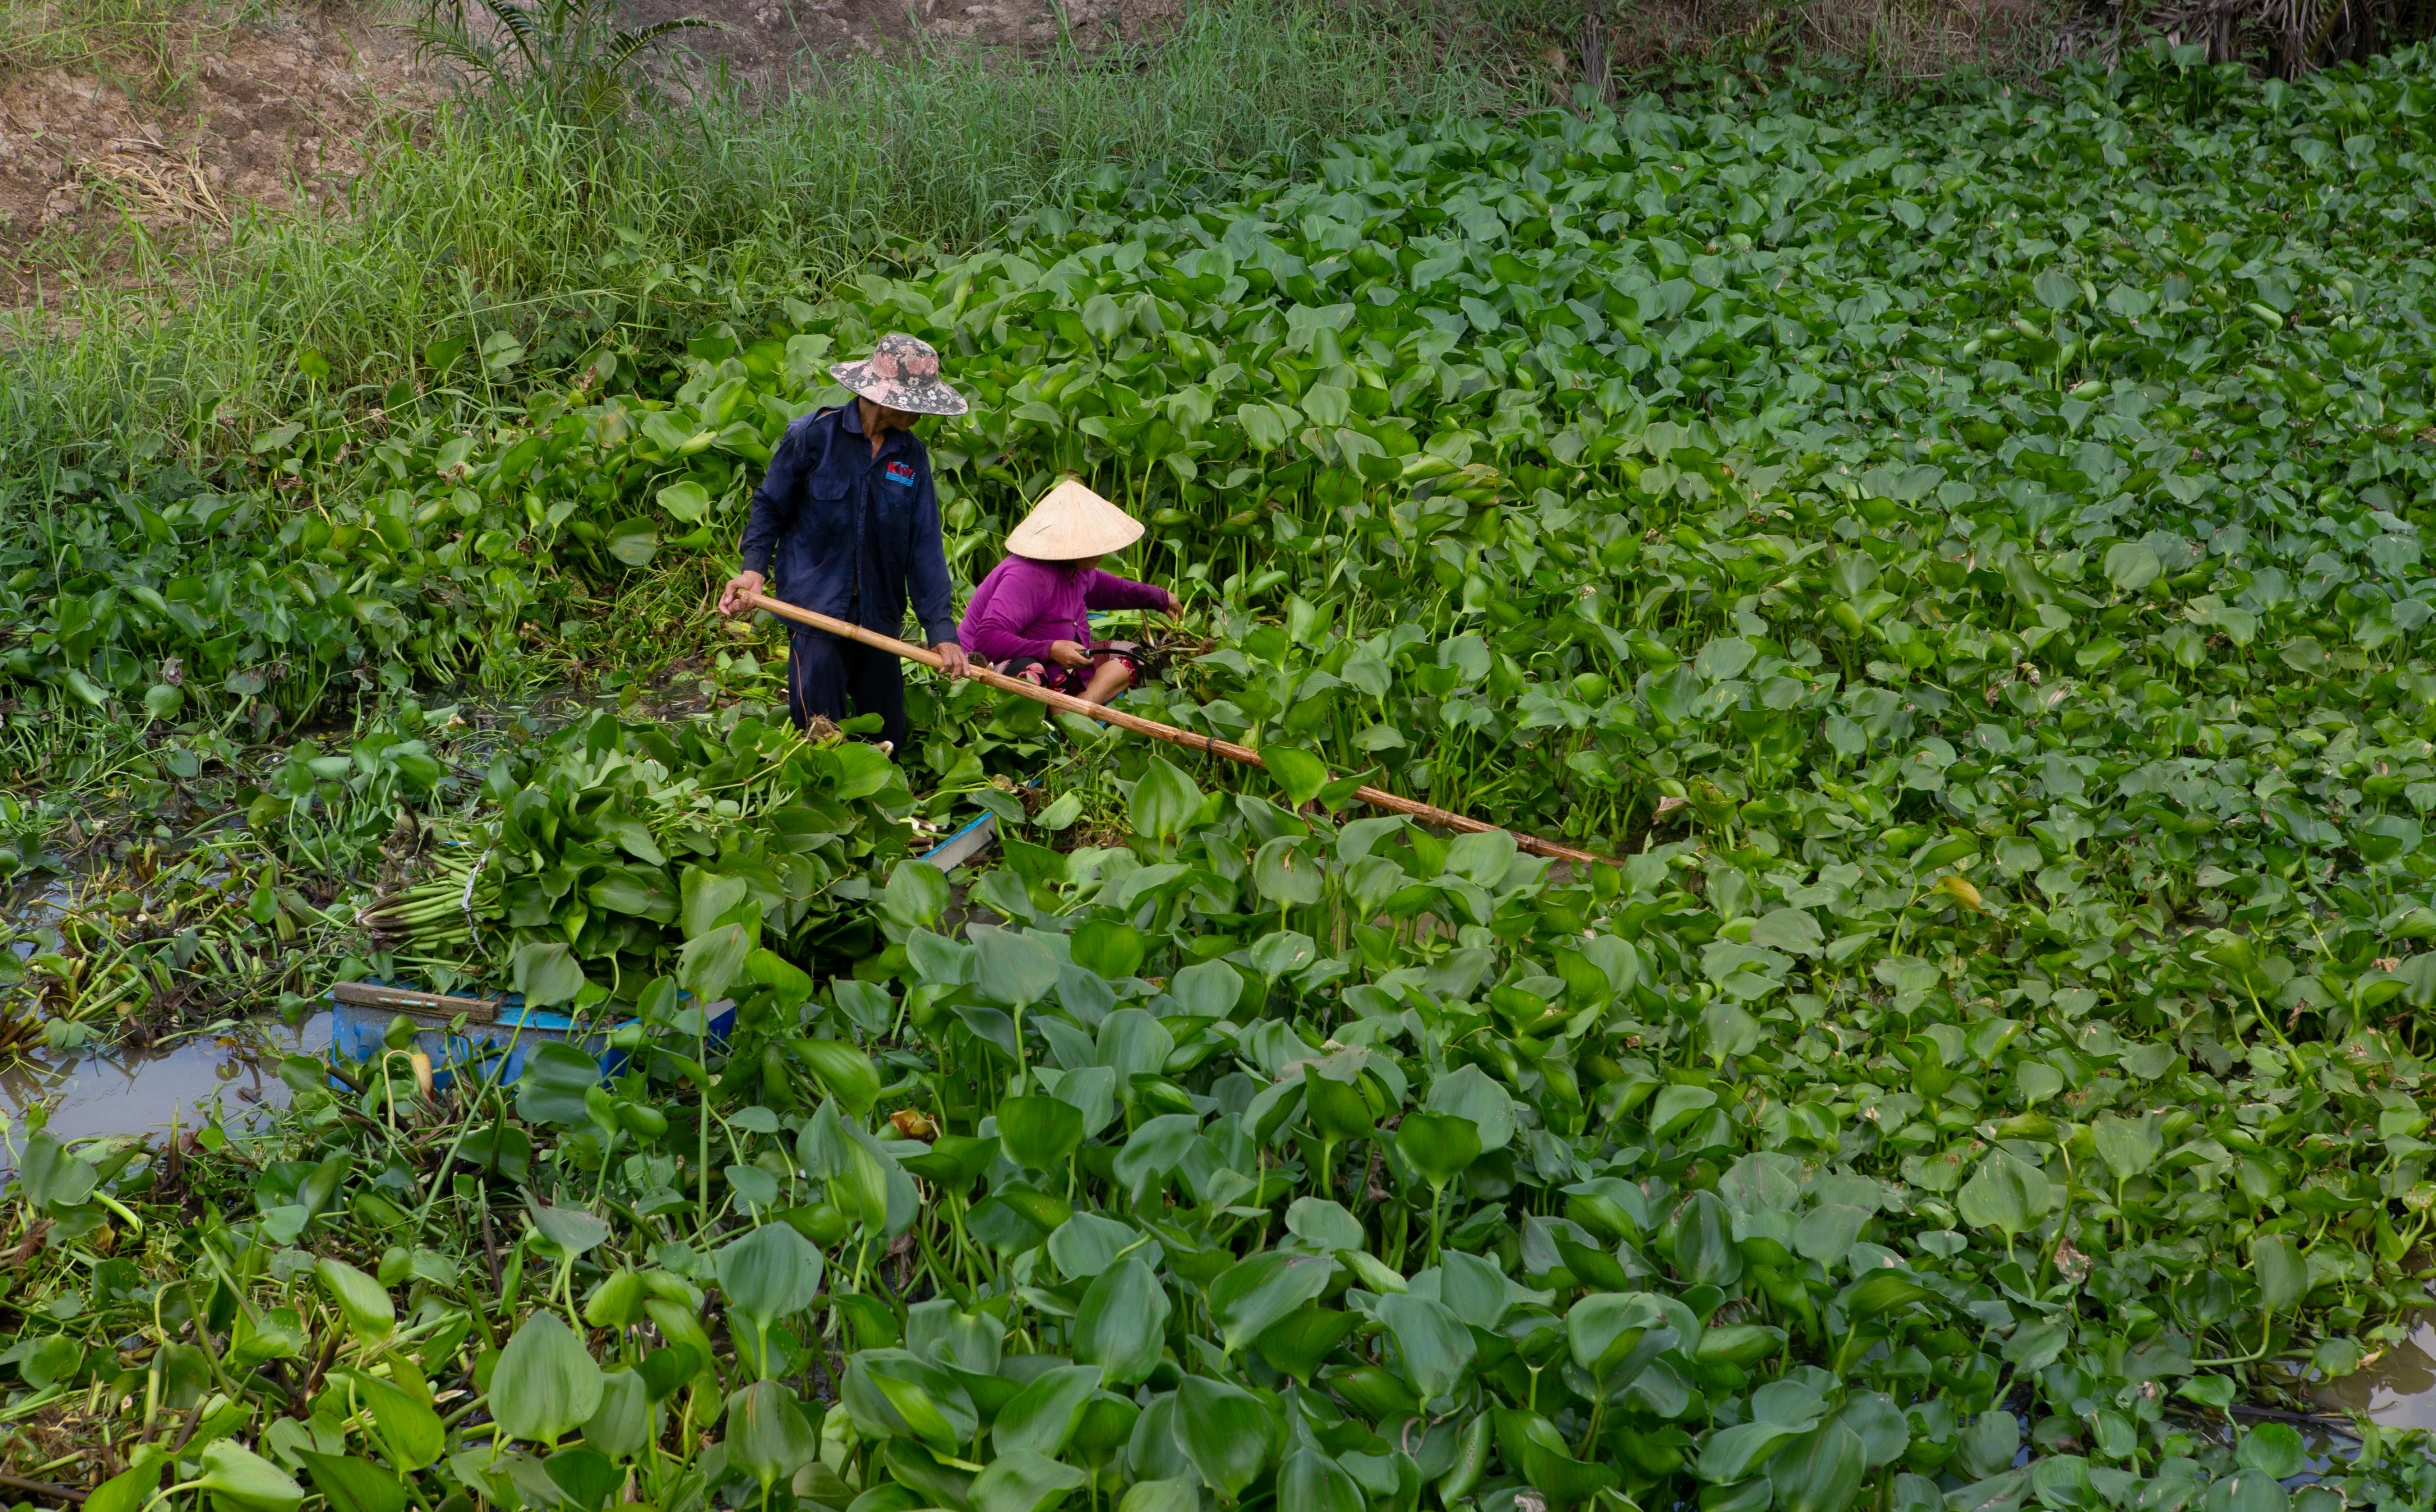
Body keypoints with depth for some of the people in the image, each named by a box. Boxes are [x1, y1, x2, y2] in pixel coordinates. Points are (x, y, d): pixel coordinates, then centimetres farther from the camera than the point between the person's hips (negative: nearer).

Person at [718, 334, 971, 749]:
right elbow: (769, 505, 3)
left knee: (888, 741, 10)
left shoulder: (911, 454, 3)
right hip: (818, 611, -4)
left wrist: (940, 628, -5)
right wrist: (754, 567, -12)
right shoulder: (814, 435, -9)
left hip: (879, 618, 4)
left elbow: (925, 545, 1)